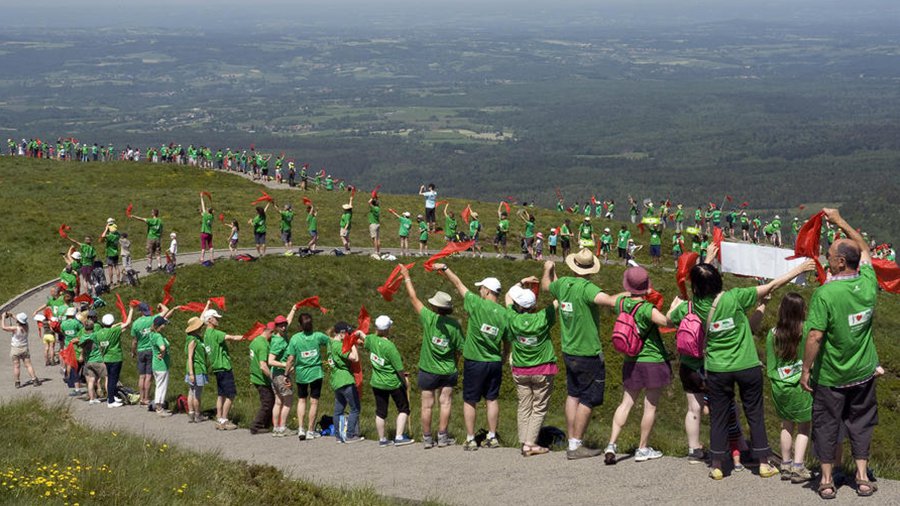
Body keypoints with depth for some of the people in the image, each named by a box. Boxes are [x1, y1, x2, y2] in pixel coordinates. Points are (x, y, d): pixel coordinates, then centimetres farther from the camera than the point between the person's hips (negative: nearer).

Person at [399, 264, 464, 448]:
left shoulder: (429, 318, -13)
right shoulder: (454, 324, -7)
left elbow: (414, 299, -4)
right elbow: (459, 348, -2)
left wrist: (406, 277, 6)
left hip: (428, 370, -1)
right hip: (448, 370, 1)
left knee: (427, 405, 6)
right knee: (445, 403, 7)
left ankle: (427, 438, 12)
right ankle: (442, 436, 7)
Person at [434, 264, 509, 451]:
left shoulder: (477, 304, -13)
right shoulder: (504, 314, -1)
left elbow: (458, 284, -3)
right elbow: (507, 342, 7)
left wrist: (444, 268, 10)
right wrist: (503, 359, 23)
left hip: (474, 362, -4)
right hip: (495, 362, 4)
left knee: (469, 401, 5)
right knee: (492, 399, 12)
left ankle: (470, 440, 7)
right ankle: (492, 437, 13)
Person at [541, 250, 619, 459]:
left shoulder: (562, 284, 1)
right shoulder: (586, 288, -21)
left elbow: (546, 285, 24)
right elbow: (606, 300, -41)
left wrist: (548, 270, 40)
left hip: (569, 353, 7)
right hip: (588, 354, -7)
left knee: (573, 395, 17)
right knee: (587, 400, 2)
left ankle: (572, 443, 20)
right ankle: (575, 446, 4)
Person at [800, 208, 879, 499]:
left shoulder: (825, 293, -24)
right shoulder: (867, 283, -9)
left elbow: (815, 336, -24)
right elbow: (864, 249, 11)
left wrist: (806, 369, -13)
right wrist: (841, 223, 17)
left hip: (830, 377, -4)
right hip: (863, 373, 4)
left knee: (826, 425, 11)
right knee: (861, 423, 18)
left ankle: (827, 480, 18)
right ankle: (862, 477, 19)